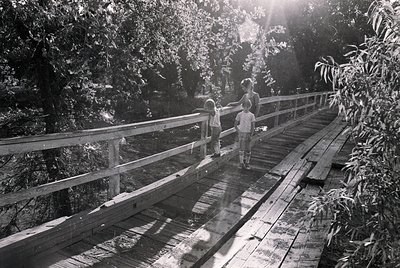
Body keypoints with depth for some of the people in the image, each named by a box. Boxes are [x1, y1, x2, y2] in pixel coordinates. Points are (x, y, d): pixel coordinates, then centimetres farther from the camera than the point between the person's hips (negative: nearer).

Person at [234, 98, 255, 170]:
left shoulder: (251, 115, 0)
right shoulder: (239, 114, 0)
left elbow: (253, 126, -2)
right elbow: (235, 125, 5)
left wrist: (251, 135, -8)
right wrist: (238, 132, -5)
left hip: (248, 133, 0)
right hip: (241, 133, 0)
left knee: (248, 149, 5)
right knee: (241, 148, -3)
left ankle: (247, 163, 17)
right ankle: (241, 162, 3)